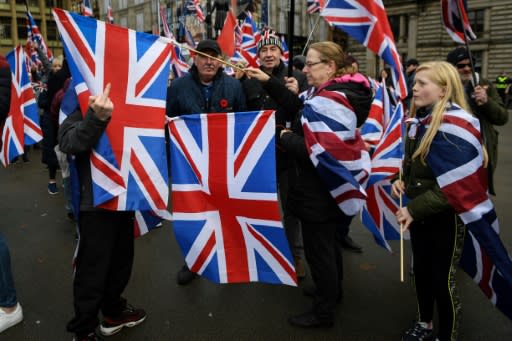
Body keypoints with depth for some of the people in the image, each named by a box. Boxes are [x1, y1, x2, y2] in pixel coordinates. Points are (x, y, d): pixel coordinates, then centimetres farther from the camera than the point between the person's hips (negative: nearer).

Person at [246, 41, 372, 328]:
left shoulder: (328, 102, -25)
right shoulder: (340, 91, 7)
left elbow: (315, 151, -30)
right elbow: (300, 109, 12)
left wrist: (286, 137, -14)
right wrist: (269, 82, 8)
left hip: (322, 189, -10)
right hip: (336, 184, 10)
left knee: (318, 248, 4)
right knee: (328, 241, 25)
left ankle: (324, 311, 22)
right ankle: (333, 290, 45)